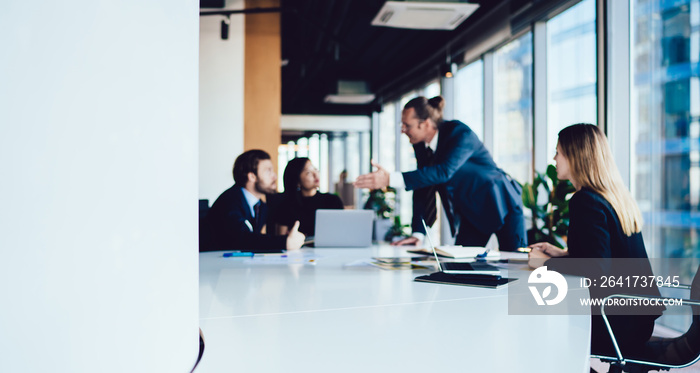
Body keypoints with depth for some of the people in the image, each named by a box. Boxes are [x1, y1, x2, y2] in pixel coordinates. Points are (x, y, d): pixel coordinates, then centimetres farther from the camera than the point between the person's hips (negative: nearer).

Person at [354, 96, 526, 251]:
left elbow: (444, 172, -41)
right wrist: (418, 234, -11)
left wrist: (390, 179, -48)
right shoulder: (421, 145, -5)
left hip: (500, 205, -6)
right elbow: (423, 187, -2)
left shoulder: (461, 134, -26)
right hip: (471, 213, 6)